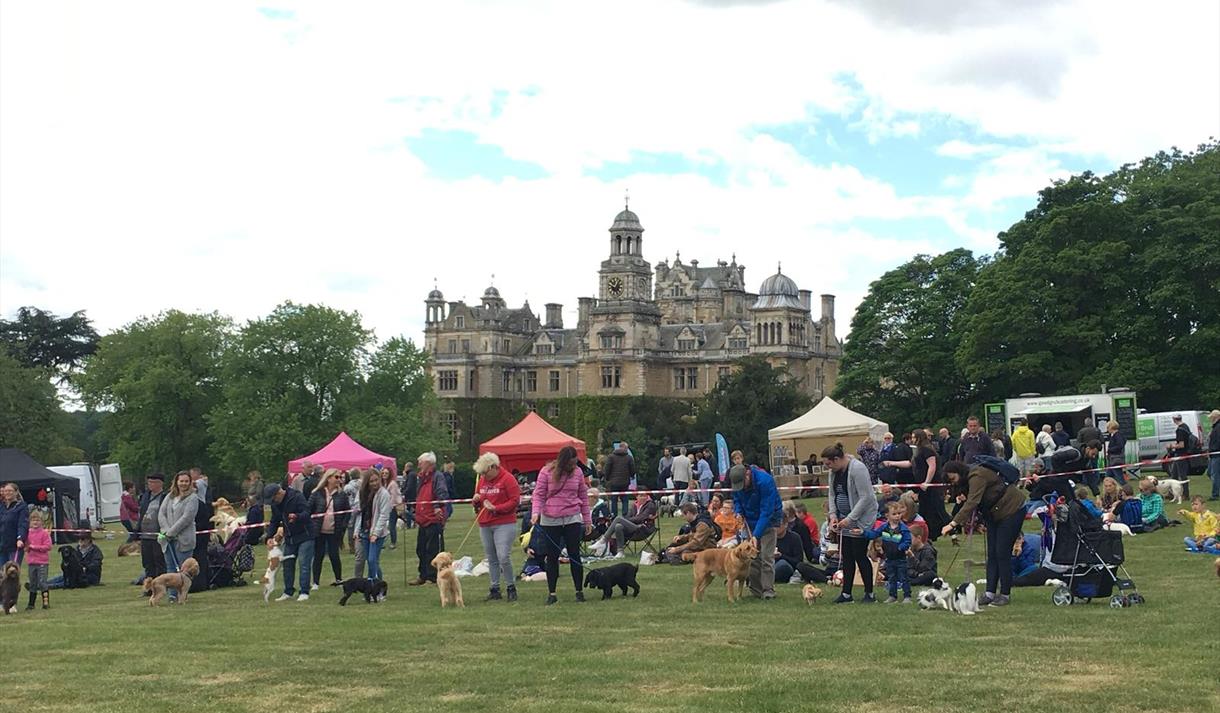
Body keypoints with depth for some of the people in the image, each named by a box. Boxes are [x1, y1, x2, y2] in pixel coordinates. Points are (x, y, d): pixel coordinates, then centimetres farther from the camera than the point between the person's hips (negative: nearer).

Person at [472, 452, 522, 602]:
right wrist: (476, 500, 0)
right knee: (491, 559, 8)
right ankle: (495, 589, 14)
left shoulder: (507, 479, -7)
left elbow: (515, 500, -11)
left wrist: (496, 508, -18)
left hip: (504, 524, -6)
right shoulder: (482, 480, 14)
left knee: (504, 557, -14)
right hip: (485, 525, 6)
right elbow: (477, 503, 24)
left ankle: (511, 587, 0)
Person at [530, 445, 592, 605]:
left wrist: (587, 520, 12)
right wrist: (535, 513, -21)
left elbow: (583, 496, 10)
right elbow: (539, 494, -5)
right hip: (550, 521, -1)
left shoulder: (577, 472, 3)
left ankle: (579, 591, 11)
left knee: (574, 555, 2)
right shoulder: (546, 472, -5)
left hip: (572, 519, 1)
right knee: (552, 557, 4)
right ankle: (551, 593, 11)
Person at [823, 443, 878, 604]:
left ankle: (869, 594, 5)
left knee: (860, 556, -6)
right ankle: (846, 594, 12)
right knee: (846, 557, 7)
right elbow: (832, 495, 14)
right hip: (845, 520, 8)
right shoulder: (834, 472, 6)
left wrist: (850, 518, -22)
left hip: (861, 519, -8)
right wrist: (832, 514, -2)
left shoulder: (857, 469, -21)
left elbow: (865, 497, -23)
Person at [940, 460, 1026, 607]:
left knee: (1002, 553, -8)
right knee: (992, 554, 4)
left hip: (1012, 509, -10)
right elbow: (969, 503, 0)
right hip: (994, 514, 10)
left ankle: (1004, 595, -1)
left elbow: (972, 503, -37)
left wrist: (952, 524, -43)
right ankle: (990, 593, 4)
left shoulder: (977, 477, -26)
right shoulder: (967, 480, 4)